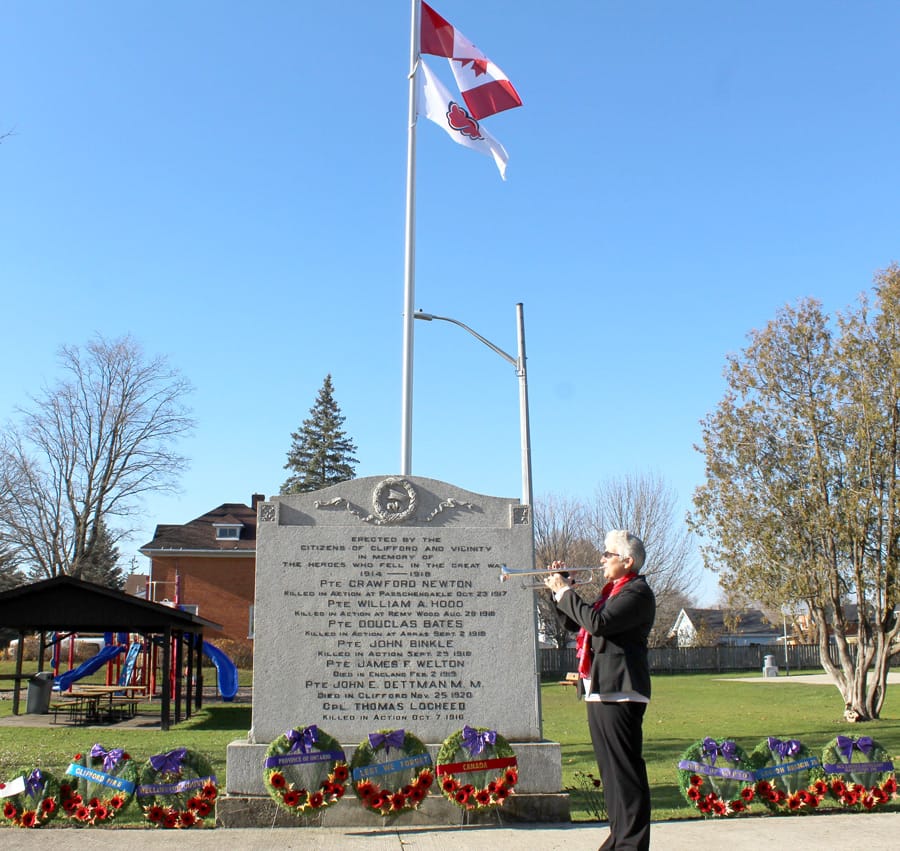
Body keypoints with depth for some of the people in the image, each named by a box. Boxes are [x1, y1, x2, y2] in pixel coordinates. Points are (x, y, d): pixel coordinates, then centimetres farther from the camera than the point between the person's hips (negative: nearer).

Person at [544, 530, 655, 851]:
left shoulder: (637, 592, -11)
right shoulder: (613, 591, 20)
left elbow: (598, 622, -25)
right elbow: (575, 623, 25)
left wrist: (565, 592, -15)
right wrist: (558, 590, 11)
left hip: (620, 692, -10)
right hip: (599, 690, 10)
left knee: (626, 769, -7)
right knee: (611, 769, 15)